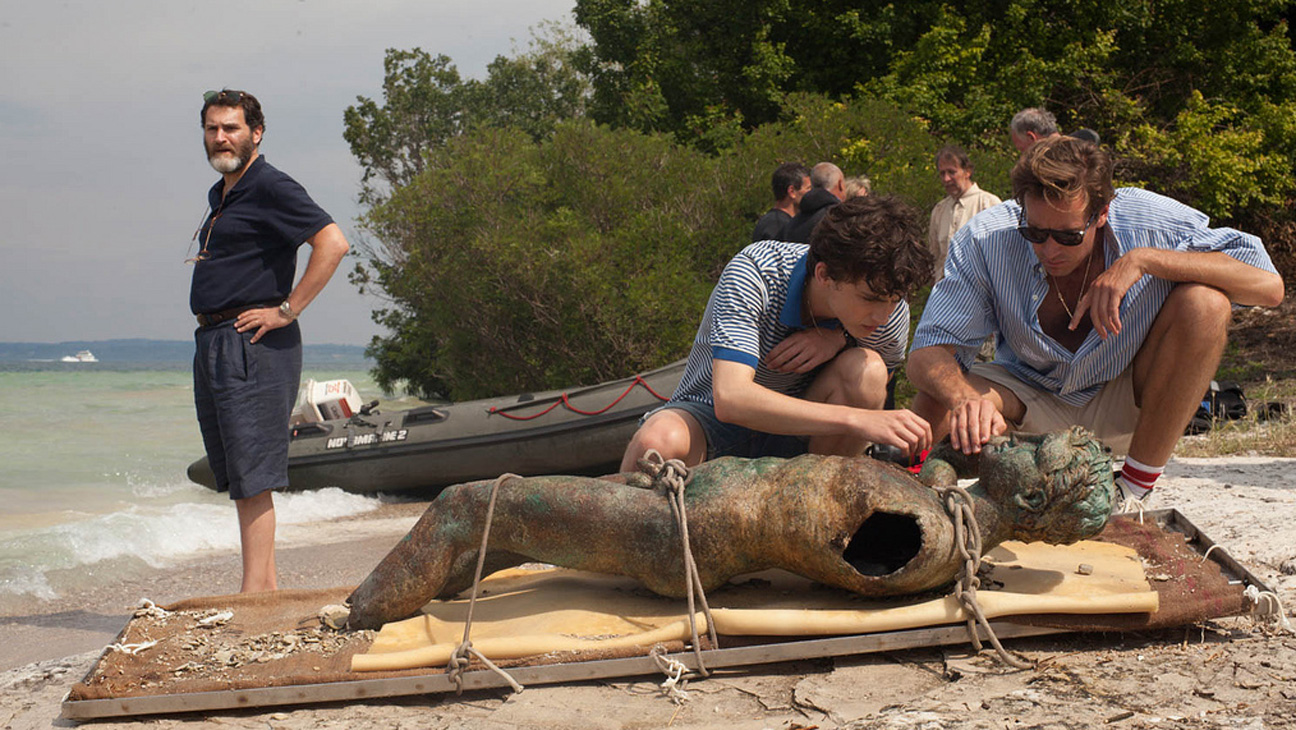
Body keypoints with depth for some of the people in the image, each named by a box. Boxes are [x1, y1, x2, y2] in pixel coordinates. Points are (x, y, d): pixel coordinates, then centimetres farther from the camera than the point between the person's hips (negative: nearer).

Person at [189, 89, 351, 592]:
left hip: (253, 344, -10)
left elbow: (332, 243, -20)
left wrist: (288, 310, -19)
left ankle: (254, 594, -8)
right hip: (212, 343, 10)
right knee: (238, 479, 11)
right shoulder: (220, 195, 20)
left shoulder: (271, 188, -9)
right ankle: (267, 585, 16)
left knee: (251, 476, -10)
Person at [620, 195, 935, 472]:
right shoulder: (754, 273, -27)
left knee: (866, 369, -26)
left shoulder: (891, 311, -15)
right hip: (713, 417, -3)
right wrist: (855, 419, -49)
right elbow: (730, 398, -39)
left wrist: (840, 338, -18)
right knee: (659, 441, -39)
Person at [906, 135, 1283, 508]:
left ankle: (1132, 490, -18)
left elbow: (1269, 285, -28)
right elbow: (928, 353, -26)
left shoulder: (1152, 221, -23)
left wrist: (1143, 259, -36)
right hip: (1036, 403, 0)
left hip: (1131, 406, 0)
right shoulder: (984, 240, -22)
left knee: (1205, 302, -28)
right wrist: (965, 399, -50)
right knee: (936, 406, -30)